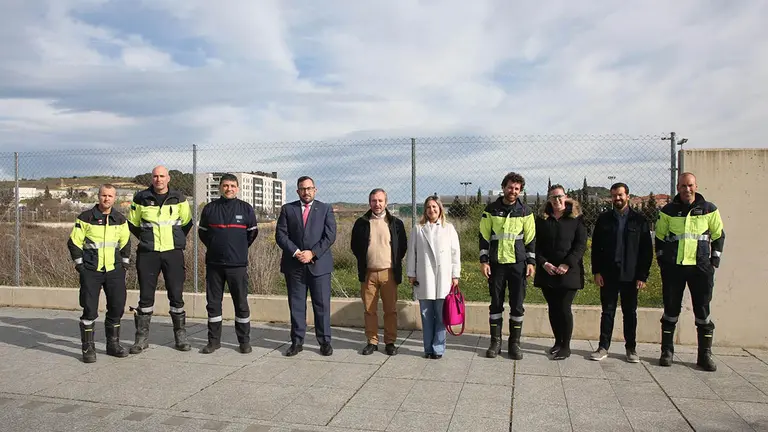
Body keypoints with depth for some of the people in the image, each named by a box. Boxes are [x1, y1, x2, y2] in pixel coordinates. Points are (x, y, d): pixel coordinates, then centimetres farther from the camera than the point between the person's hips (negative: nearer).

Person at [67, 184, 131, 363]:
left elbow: (125, 243, 17)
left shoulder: (120, 220, 6)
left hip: (114, 270, 3)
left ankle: (113, 345, 19)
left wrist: (124, 264, 11)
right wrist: (80, 266, -3)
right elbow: (74, 243, 0)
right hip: (91, 272, -3)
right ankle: (88, 348, 8)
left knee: (117, 306, 4)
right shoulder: (85, 218, -4)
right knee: (90, 309, -4)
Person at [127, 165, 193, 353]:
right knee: (146, 296, 5)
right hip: (148, 254, 0)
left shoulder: (178, 198, 2)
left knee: (176, 295, 3)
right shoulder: (141, 198, 1)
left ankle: (180, 336, 14)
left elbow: (187, 223, 15)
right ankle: (142, 337, 16)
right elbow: (132, 223, 14)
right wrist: (146, 239, 14)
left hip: (173, 253, 0)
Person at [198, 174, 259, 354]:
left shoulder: (246, 209, 1)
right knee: (213, 303, 8)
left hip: (238, 264, -2)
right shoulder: (209, 208, 4)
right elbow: (202, 232, 16)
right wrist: (215, 248, 13)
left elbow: (252, 232, 12)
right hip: (214, 264, 2)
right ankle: (214, 340, 20)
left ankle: (244, 341, 13)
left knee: (241, 303, 2)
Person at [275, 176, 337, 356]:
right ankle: (297, 341, 15)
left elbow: (330, 235, -3)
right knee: (296, 305, 6)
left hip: (319, 264, -1)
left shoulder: (325, 209, 7)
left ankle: (325, 341, 12)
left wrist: (312, 253, -13)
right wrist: (296, 252, -12)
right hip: (294, 265, 1)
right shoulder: (287, 209, 9)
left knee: (322, 305, 2)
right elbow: (280, 235, 1)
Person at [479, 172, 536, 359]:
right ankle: (495, 342, 17)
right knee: (496, 304, 6)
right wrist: (484, 261, -3)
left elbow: (530, 238, 6)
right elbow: (484, 236, 3)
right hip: (496, 263, 0)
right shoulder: (491, 210, 2)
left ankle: (514, 343, 15)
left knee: (517, 305, 3)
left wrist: (531, 262, 0)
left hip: (518, 263, 0)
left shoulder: (525, 211, 3)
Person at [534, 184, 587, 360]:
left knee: (564, 308, -4)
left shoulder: (576, 219, 1)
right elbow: (536, 245, 5)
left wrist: (567, 264, -14)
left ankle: (566, 346, 9)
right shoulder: (541, 220, 8)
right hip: (547, 272, 3)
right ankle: (558, 341, 24)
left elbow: (581, 245, -5)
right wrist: (544, 263, -9)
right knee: (553, 308, 9)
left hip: (569, 272, -3)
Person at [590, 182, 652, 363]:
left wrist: (643, 275, -6)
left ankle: (631, 348, 20)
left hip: (630, 275, -1)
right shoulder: (604, 219, 6)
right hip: (608, 274, 1)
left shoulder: (639, 220, 2)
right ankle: (603, 347, 12)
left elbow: (646, 250, 0)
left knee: (630, 313, 9)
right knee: (607, 311, 6)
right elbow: (595, 246, 5)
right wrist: (596, 271, -2)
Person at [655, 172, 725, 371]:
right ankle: (667, 351, 15)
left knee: (703, 310, 3)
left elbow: (719, 236, 11)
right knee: (671, 310, 5)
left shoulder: (709, 210, 3)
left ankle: (705, 355, 13)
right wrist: (661, 260, 6)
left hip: (701, 267, 0)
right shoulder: (668, 211, 4)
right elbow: (659, 237, 12)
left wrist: (714, 260, 4)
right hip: (673, 267, 0)